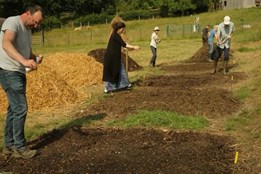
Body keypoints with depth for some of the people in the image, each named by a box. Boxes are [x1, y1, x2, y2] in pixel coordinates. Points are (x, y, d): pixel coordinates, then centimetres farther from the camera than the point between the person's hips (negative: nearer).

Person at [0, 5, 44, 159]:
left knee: (14, 109, 13)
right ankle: (20, 147, 1)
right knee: (20, 108, -9)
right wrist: (24, 61, -45)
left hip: (20, 73, 10)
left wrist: (35, 58, -3)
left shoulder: (27, 30, 15)